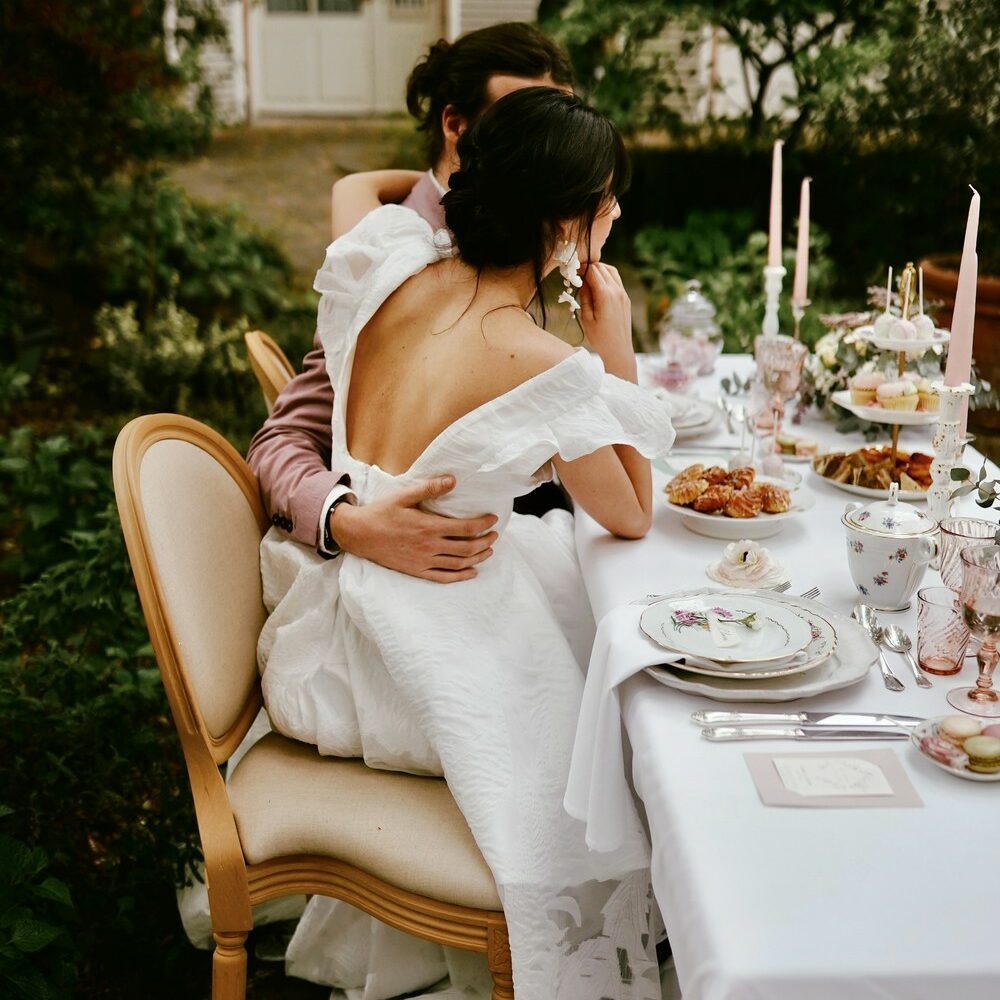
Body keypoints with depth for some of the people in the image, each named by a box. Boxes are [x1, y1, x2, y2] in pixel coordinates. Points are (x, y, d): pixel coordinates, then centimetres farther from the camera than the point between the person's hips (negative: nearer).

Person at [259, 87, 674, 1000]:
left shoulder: (397, 272, -6)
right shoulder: (540, 365, -26)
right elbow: (633, 518, -9)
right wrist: (616, 344, -10)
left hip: (348, 603, 8)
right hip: (425, 651, -8)